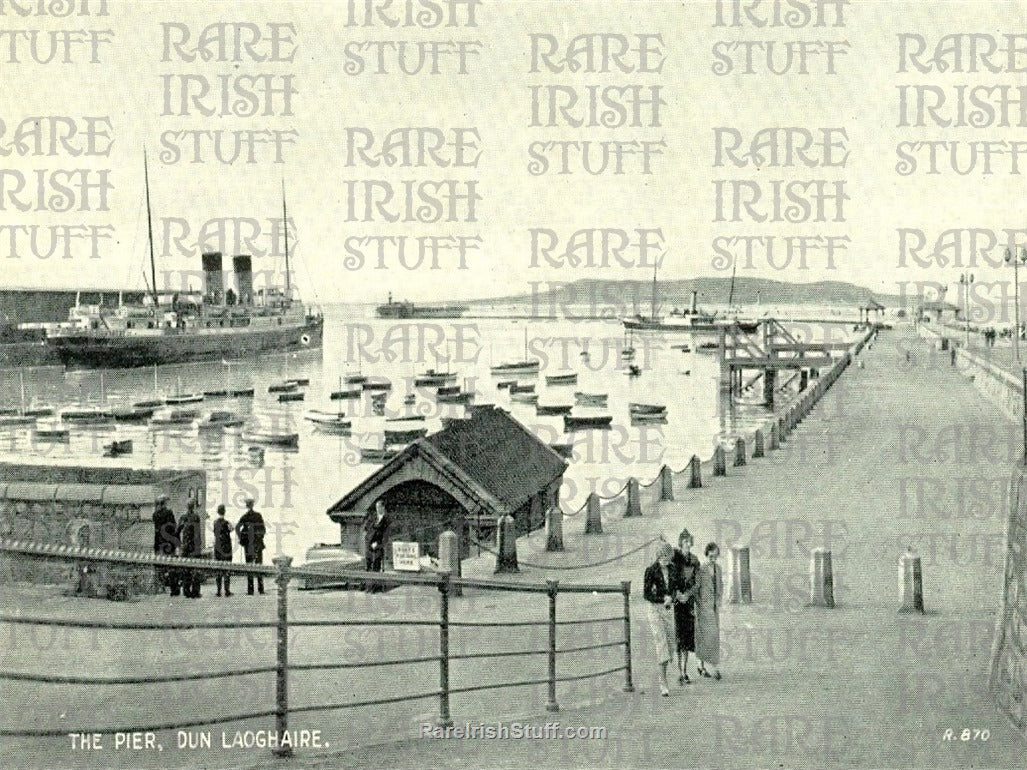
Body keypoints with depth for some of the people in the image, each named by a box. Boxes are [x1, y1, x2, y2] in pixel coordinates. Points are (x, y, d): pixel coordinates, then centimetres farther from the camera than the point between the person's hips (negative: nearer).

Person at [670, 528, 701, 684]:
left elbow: (696, 582, 3)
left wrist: (687, 595, -11)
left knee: (688, 635, 5)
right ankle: (679, 673, -8)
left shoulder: (694, 560, 7)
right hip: (675, 600, -4)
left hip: (689, 600, 4)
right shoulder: (674, 557, -6)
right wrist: (678, 595, -21)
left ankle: (685, 672, 13)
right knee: (678, 636, -8)